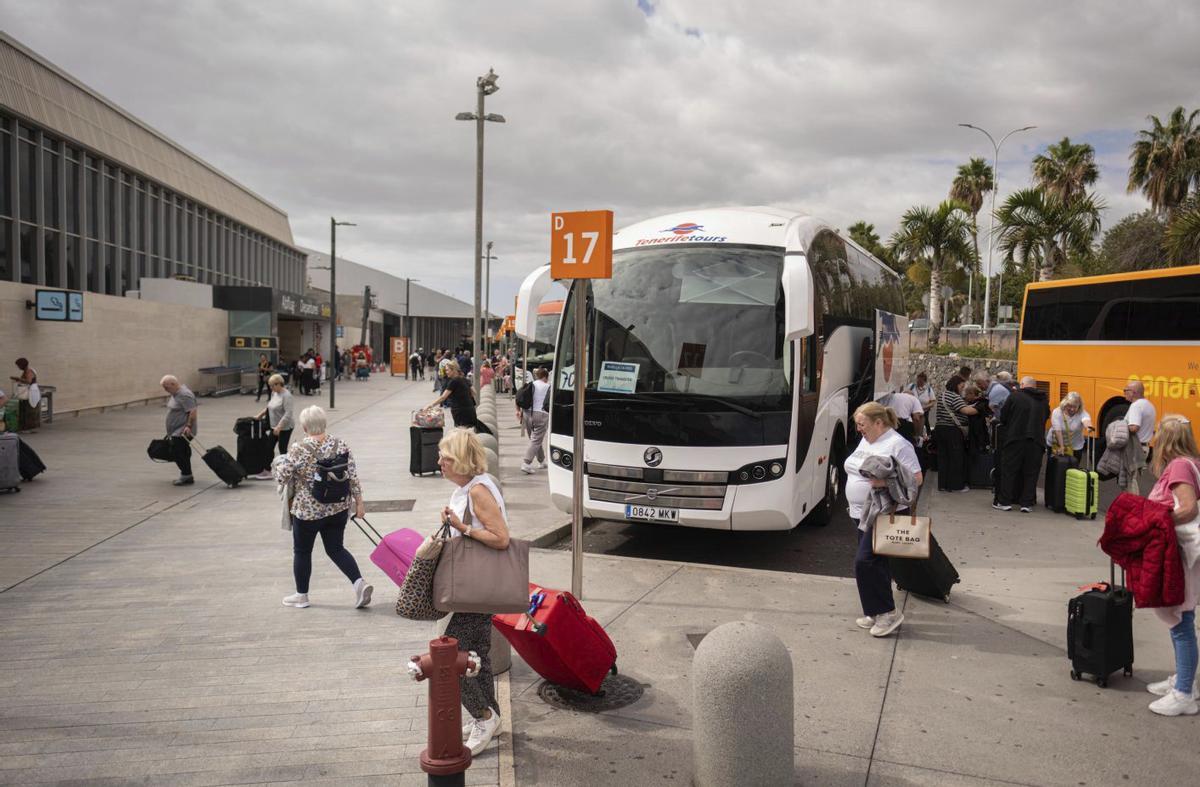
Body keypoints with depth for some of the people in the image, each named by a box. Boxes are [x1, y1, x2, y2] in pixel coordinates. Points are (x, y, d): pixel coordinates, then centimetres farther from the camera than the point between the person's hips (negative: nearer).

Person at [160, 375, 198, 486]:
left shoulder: (184, 394, -19)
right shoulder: (176, 392, 13)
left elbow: (193, 411, -24)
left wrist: (188, 426, -28)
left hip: (183, 431, -10)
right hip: (177, 430, 10)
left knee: (177, 451, -11)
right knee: (182, 452, 10)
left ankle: (187, 477, -7)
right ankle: (186, 476, 14)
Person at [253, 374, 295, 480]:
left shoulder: (286, 395, -19)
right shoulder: (274, 393, 8)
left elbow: (288, 414, -25)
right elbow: (269, 407, 23)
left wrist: (279, 427, -29)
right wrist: (260, 415, 15)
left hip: (285, 427, -9)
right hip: (275, 426, 9)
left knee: (282, 449, 0)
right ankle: (268, 470, 16)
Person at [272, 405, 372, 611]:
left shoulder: (298, 450, -16)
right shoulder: (339, 444, -3)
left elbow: (282, 478, -11)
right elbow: (353, 476, -2)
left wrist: (277, 463, 9)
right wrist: (359, 502, 5)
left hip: (308, 510, -4)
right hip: (338, 508, 4)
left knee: (302, 551, 14)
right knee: (336, 549, 14)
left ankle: (301, 595, 26)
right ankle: (359, 582, -4)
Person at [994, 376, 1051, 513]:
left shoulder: (1015, 396, -3)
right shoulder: (1043, 401, 10)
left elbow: (1003, 417, -1)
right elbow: (1045, 419, 18)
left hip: (1015, 440, -3)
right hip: (1036, 441, 3)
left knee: (1008, 471, 5)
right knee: (1031, 473, 9)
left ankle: (1004, 502, 6)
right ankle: (1027, 504, 9)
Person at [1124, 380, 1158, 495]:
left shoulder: (1136, 405, -19)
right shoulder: (1149, 405, 13)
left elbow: (1133, 428, -31)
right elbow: (1152, 429, 20)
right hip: (1144, 447, 10)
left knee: (1130, 480, -5)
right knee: (1135, 479, 18)